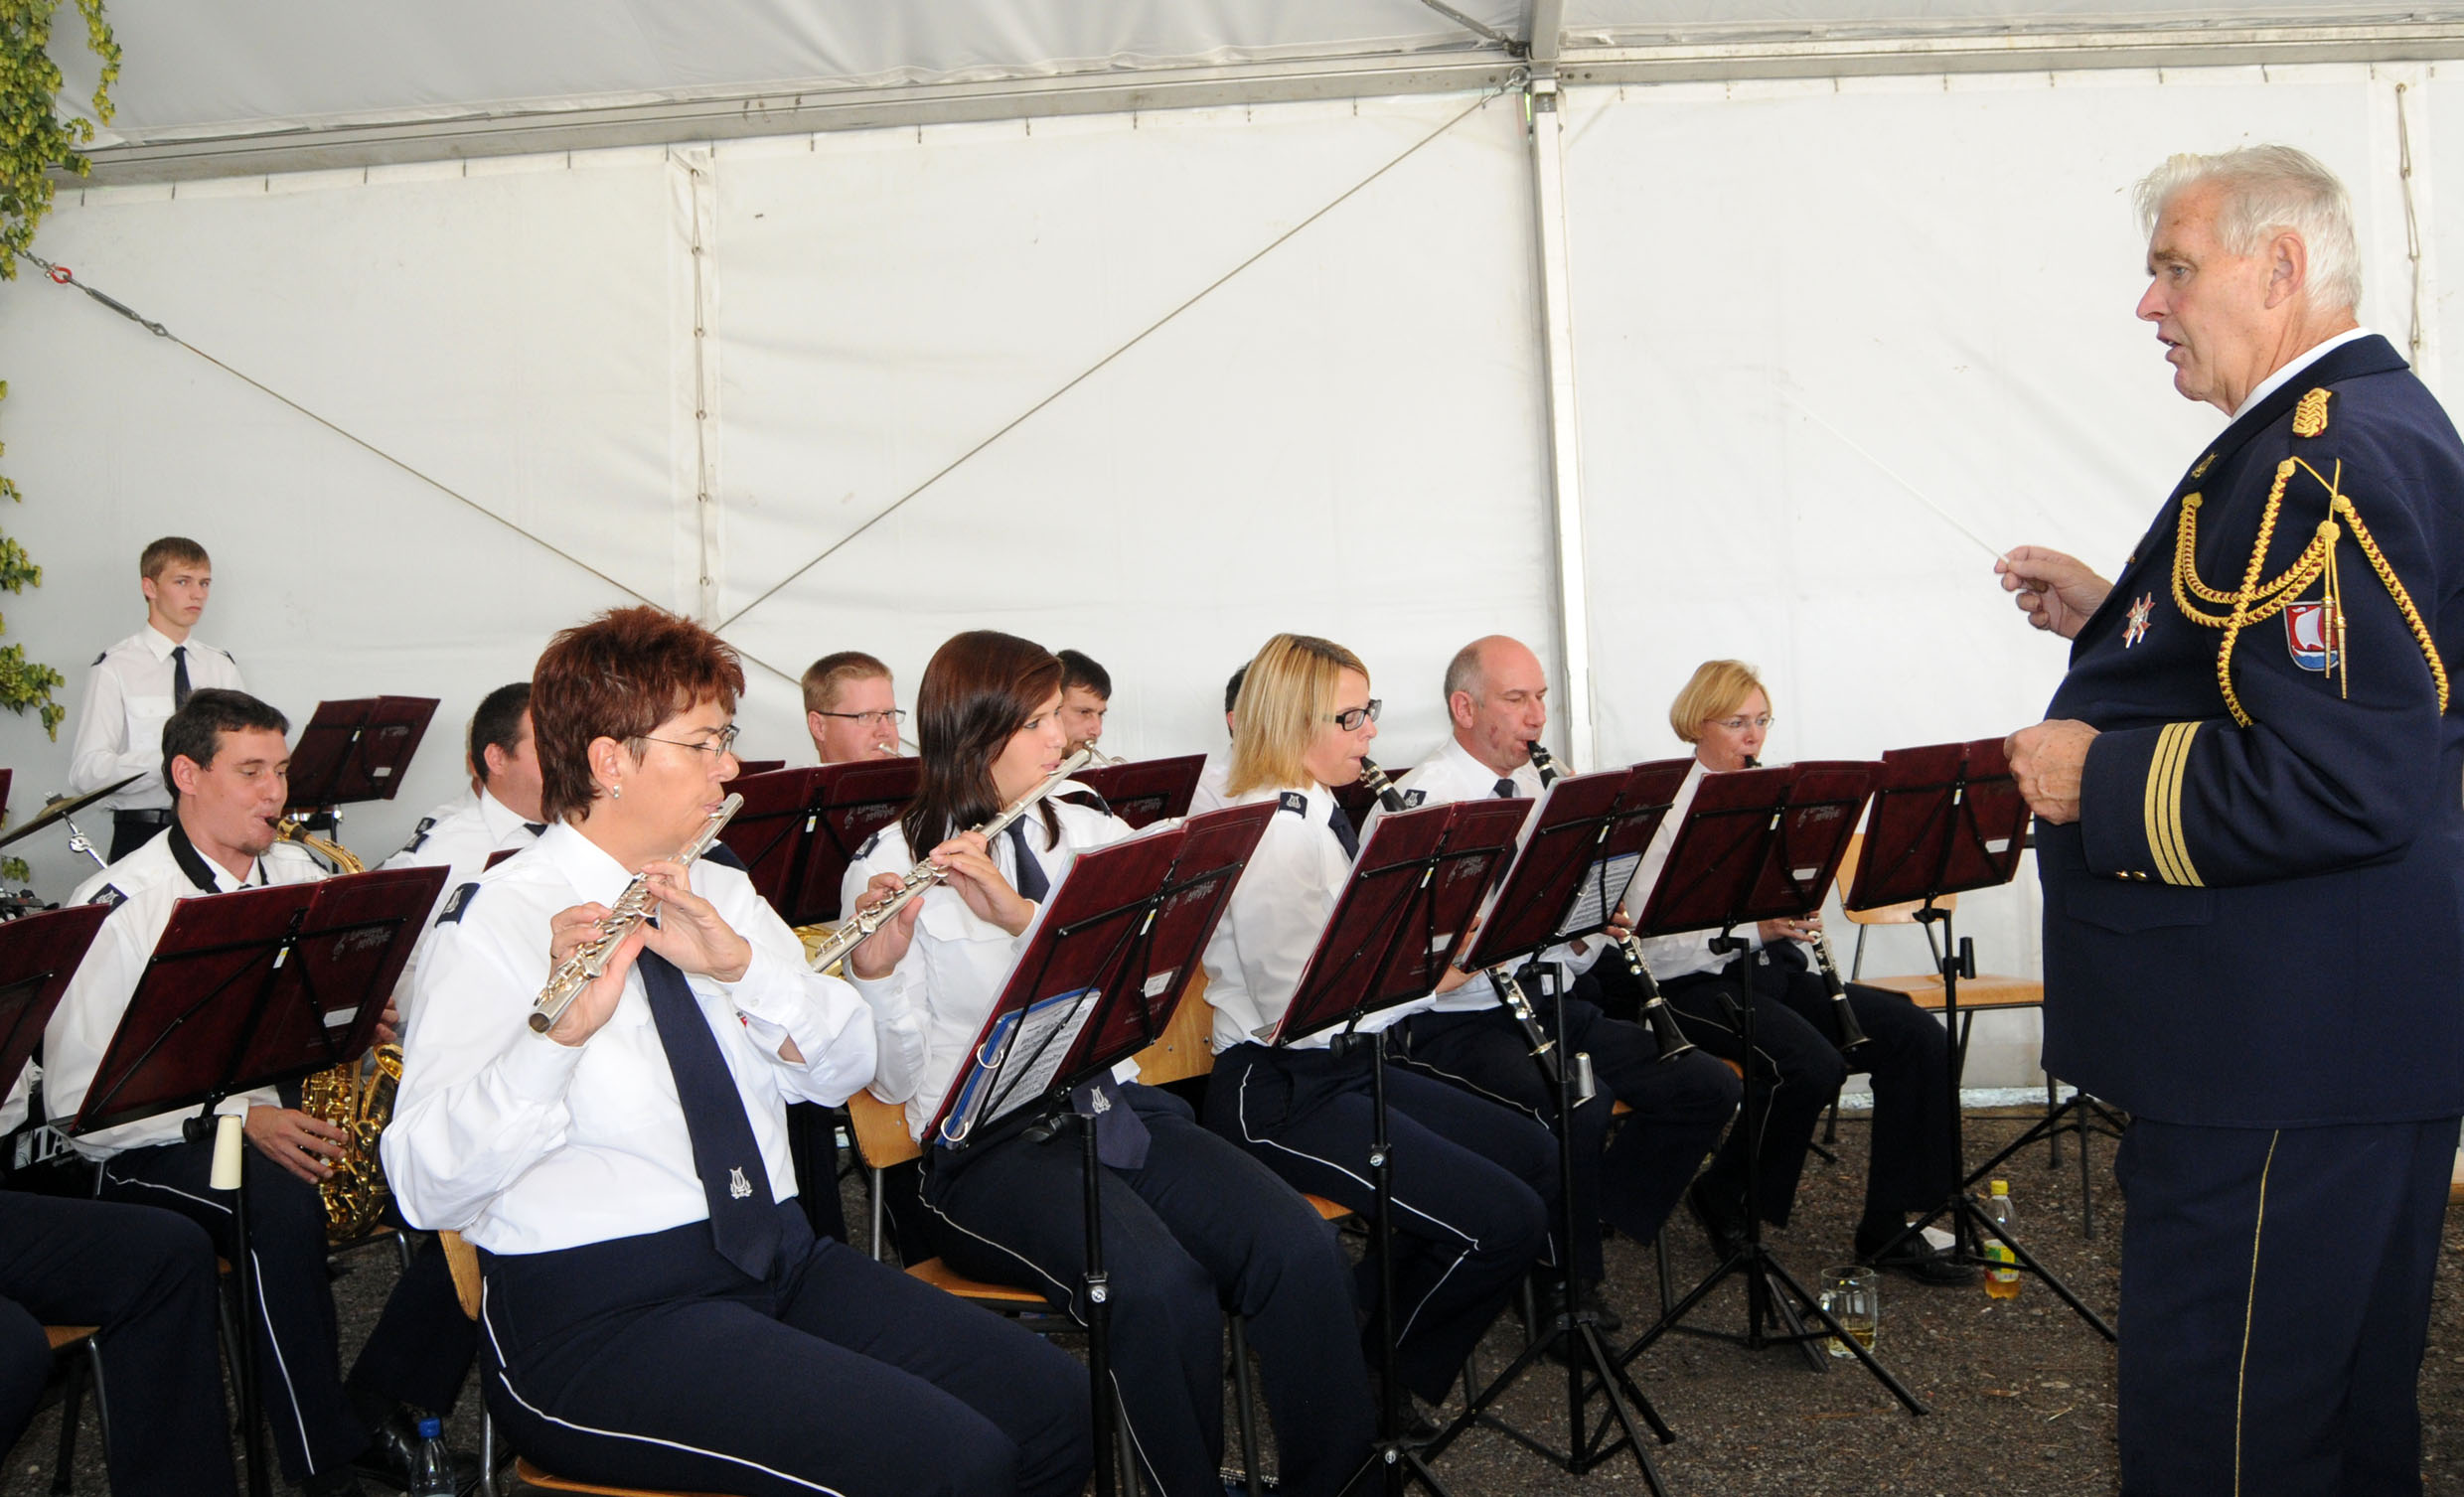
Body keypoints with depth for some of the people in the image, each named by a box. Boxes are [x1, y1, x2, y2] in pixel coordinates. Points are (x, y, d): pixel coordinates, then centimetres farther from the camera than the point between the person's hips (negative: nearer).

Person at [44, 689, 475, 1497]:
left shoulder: (300, 874, 11)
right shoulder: (116, 908, -9)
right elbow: (78, 1103, -14)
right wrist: (240, 1120, -25)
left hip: (295, 1117, 6)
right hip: (161, 1148, -6)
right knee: (284, 1200, -38)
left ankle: (381, 1403, -8)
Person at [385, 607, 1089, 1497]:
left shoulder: (723, 896, 14)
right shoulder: (500, 923, -8)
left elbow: (848, 1067, 3)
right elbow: (430, 1188, -19)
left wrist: (743, 963, -13)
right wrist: (559, 1029, -34)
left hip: (779, 1258, 7)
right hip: (594, 1317, -7)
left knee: (1056, 1407, -11)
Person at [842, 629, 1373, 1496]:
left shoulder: (1091, 835, 14)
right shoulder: (889, 871, 1)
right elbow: (900, 1080, -4)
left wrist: (1021, 913, -17)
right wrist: (875, 970, -22)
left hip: (1119, 1109, 5)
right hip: (992, 1146, -4)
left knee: (1301, 1250, -22)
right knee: (1161, 1287, -32)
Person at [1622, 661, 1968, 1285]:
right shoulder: (1666, 811, -9)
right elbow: (1648, 948, -17)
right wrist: (1755, 927, -26)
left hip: (1777, 971, 7)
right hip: (1700, 984, -7)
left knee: (1919, 1036, -11)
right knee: (1813, 1065, -32)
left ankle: (1888, 1229, -4)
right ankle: (1723, 1198, -5)